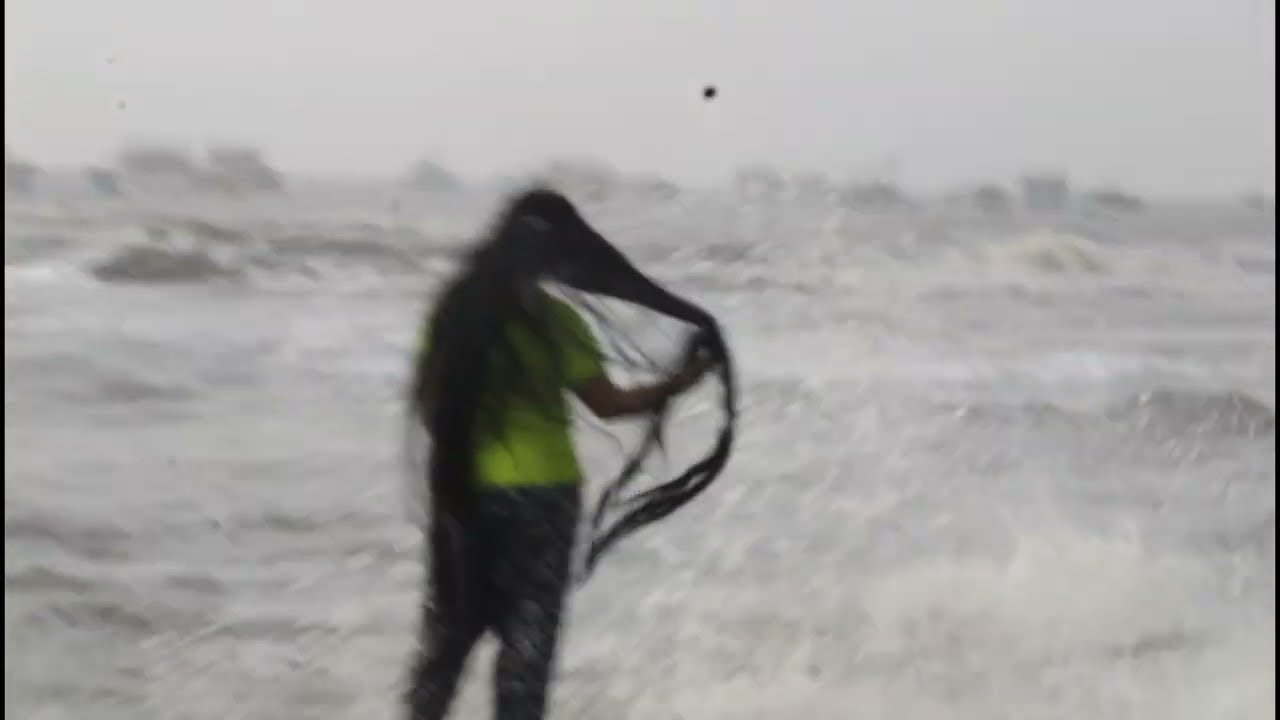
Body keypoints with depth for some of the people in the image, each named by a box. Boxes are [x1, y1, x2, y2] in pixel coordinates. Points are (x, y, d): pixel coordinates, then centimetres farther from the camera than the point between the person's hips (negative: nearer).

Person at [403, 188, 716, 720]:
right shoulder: (552, 319, -13)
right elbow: (607, 403, -9)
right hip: (538, 492, -5)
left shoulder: (459, 305, 0)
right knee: (528, 631, 6)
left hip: (462, 487, 5)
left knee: (453, 620, 20)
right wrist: (677, 384, 2)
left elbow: (426, 395, 6)